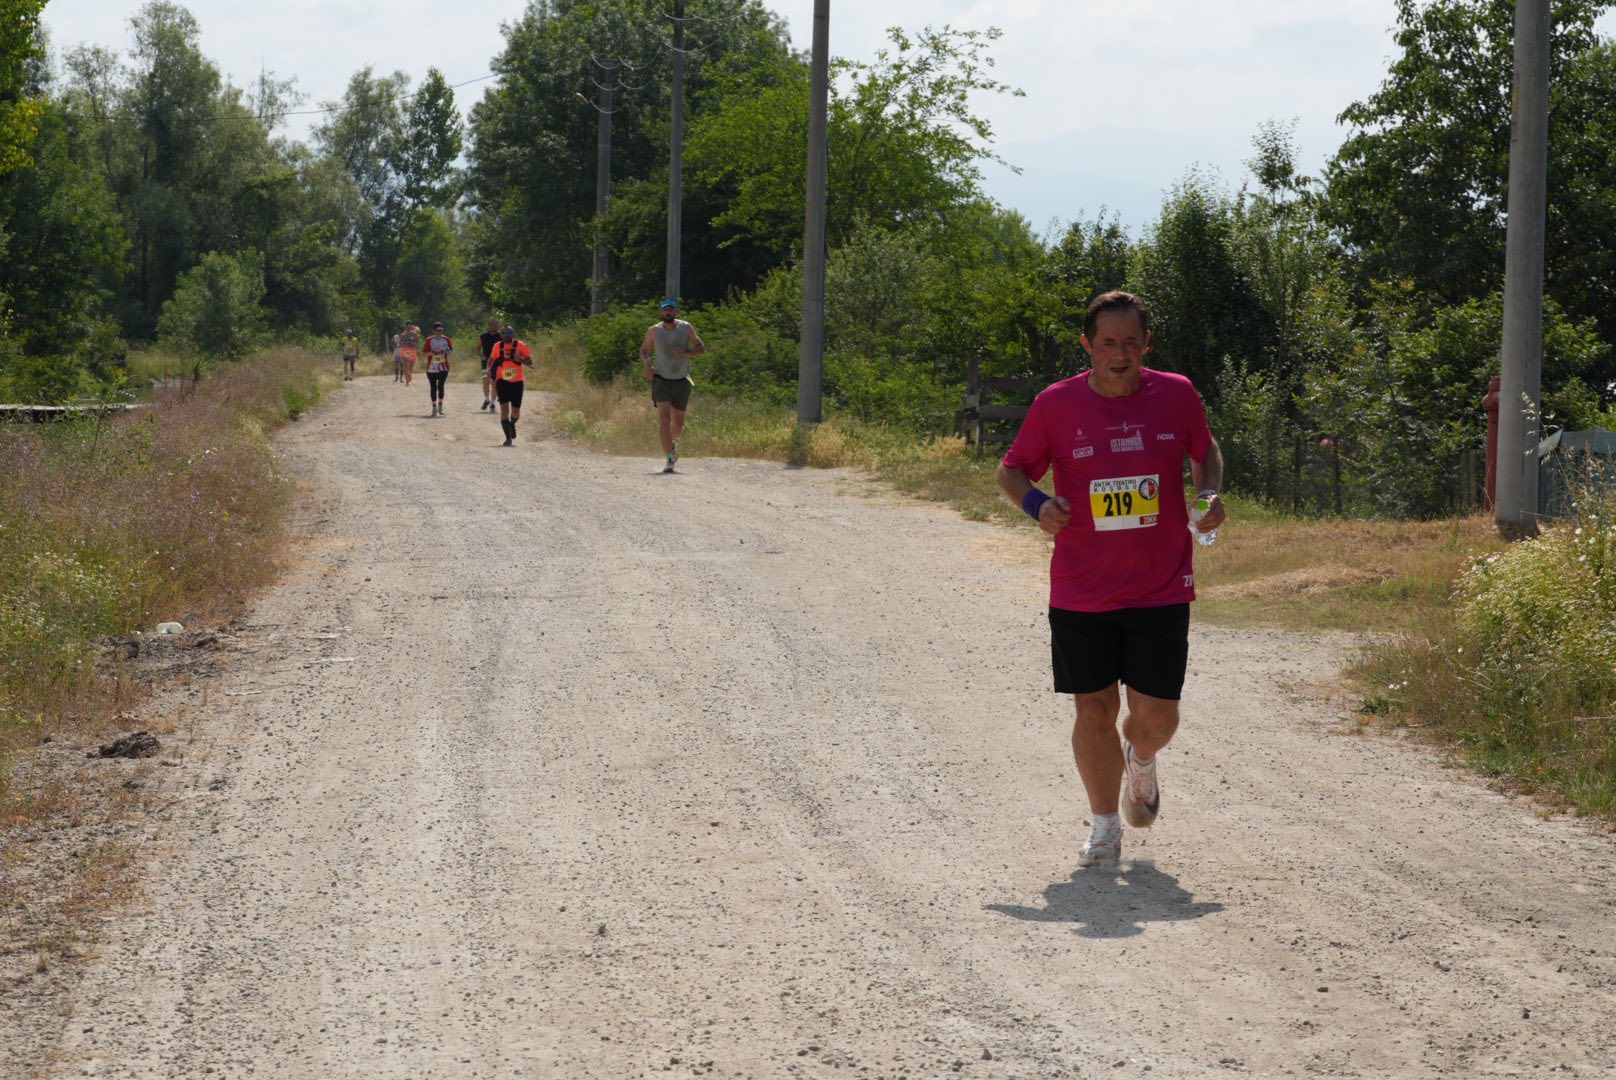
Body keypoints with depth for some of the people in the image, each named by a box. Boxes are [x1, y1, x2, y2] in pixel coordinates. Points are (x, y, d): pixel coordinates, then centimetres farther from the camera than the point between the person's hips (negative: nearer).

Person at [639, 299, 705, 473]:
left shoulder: (686, 328, 0)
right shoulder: (654, 331, -1)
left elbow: (701, 348, 1)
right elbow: (643, 351, 10)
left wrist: (687, 352, -20)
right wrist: (647, 364, -11)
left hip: (681, 381, 2)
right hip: (661, 380, -2)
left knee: (678, 422, 12)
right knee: (664, 417, -18)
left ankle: (673, 442, 46)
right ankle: (669, 459, -21)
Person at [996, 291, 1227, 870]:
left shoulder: (1177, 395, 0)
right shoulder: (1056, 405, -4)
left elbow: (1206, 451, 18)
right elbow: (1011, 469, 7)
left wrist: (1211, 495, -2)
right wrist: (1035, 503, -14)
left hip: (1162, 589, 0)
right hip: (1080, 593, 0)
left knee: (1156, 714, -1)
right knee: (1094, 709, 3)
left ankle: (1140, 760, 37)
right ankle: (1105, 825, 22)